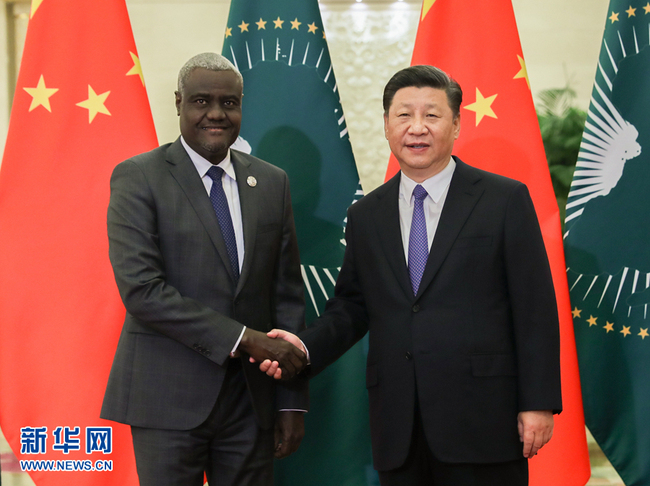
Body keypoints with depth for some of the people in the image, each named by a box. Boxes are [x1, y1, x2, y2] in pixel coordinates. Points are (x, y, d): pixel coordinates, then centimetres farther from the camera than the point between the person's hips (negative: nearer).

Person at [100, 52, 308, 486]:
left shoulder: (272, 183, 9)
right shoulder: (138, 177, -5)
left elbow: (287, 294, 9)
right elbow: (140, 288, -15)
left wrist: (293, 401, 4)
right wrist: (242, 338, -18)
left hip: (250, 397, 4)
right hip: (169, 397, -4)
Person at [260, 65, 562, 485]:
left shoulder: (506, 200, 0)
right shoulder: (365, 216, 12)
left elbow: (535, 308, -3)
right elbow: (352, 306, 15)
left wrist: (538, 403, -7)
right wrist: (306, 346, -4)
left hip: (481, 422, -3)